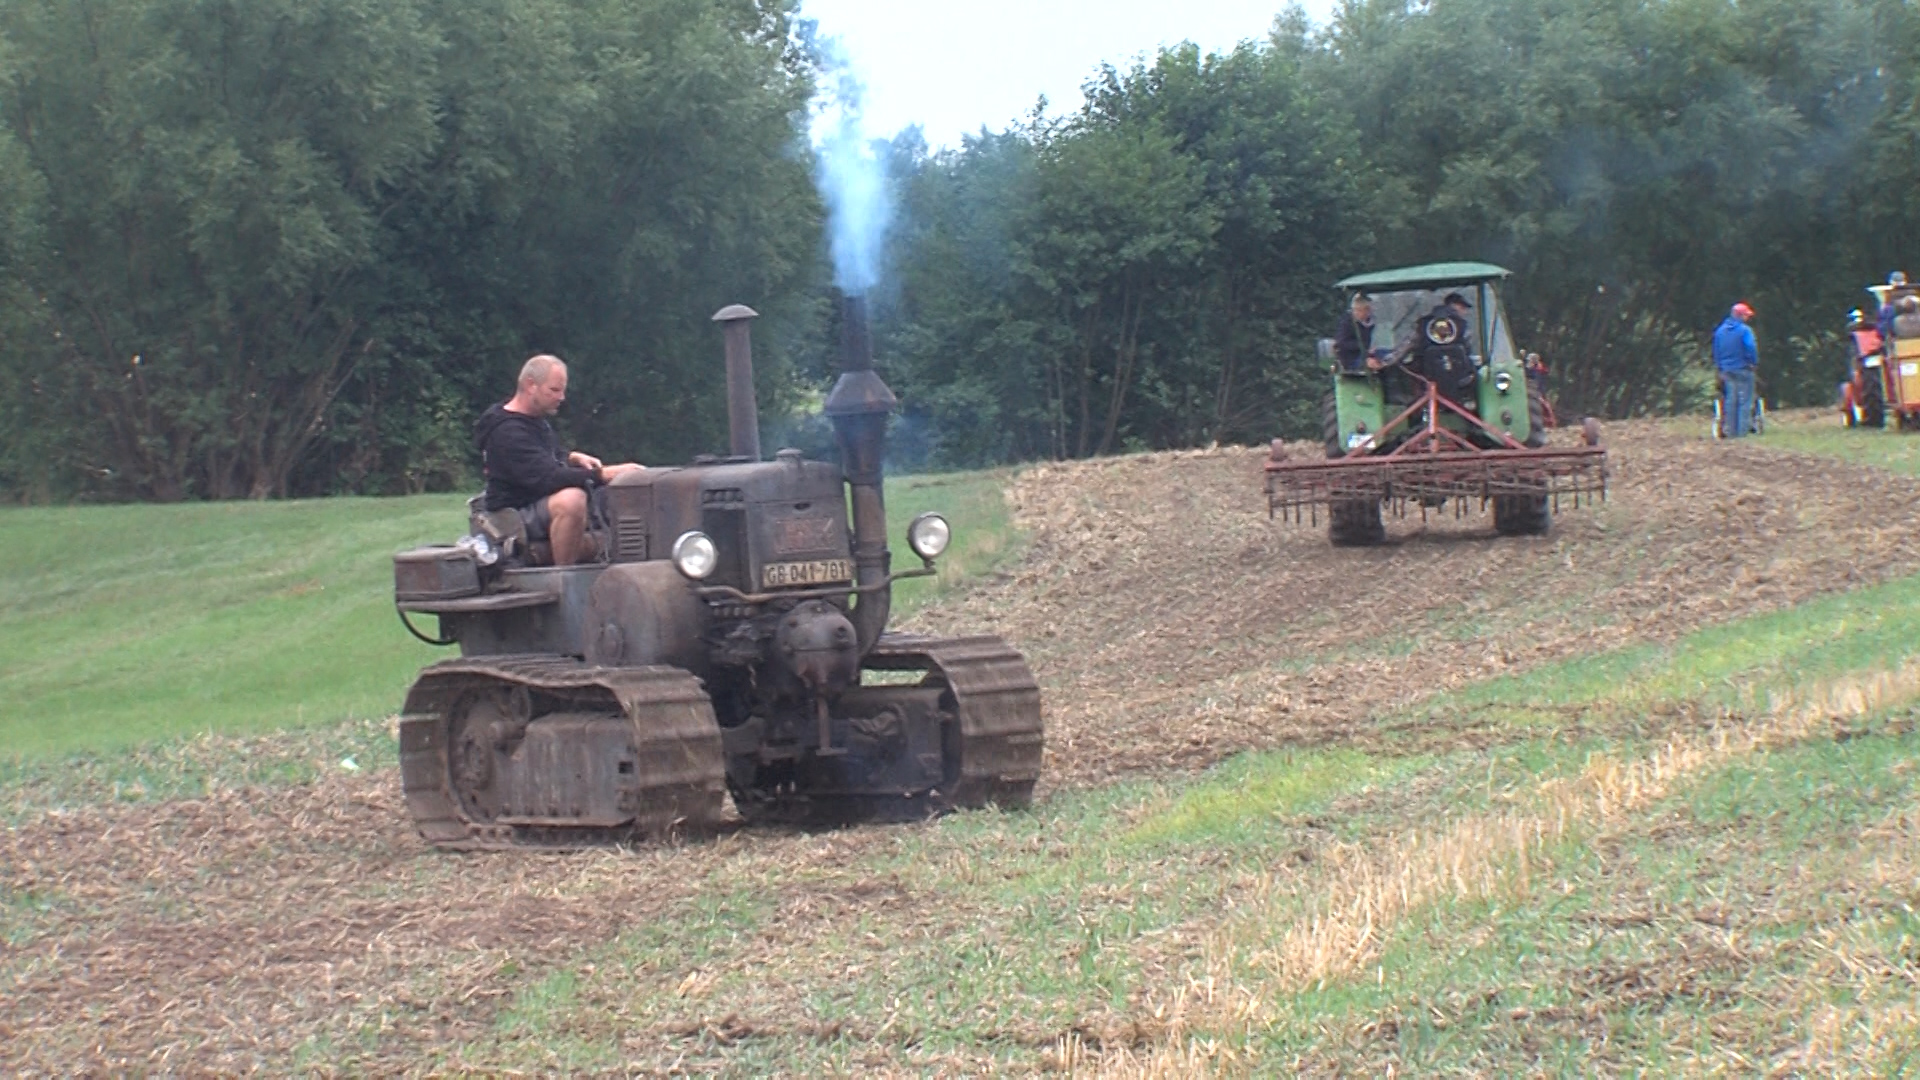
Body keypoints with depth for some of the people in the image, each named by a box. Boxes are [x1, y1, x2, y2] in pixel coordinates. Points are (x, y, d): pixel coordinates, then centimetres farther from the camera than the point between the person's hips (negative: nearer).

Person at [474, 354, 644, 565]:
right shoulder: (508, 433, -22)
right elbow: (548, 479, -31)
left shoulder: (535, 420, 12)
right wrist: (604, 474, -33)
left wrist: (573, 458, 6)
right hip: (515, 515, -11)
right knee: (571, 499, -39)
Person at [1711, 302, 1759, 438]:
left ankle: (1730, 431, 9)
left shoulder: (1720, 330, 8)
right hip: (1742, 369, -6)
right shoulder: (1745, 330, -12)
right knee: (1744, 400, -1)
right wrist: (1754, 363, -2)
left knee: (1730, 400, 9)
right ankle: (1743, 430, -5)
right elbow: (1751, 349, -16)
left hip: (1726, 370, 6)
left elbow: (1716, 351, 13)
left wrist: (1719, 366, 19)